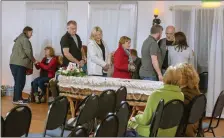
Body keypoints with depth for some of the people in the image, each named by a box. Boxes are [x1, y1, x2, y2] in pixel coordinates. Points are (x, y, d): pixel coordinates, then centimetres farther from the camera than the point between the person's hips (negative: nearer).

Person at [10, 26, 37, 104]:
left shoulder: (19, 39, 26)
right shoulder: (24, 39, -4)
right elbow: (28, 51, -12)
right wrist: (33, 60, 2)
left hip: (14, 63, 10)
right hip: (19, 63, -10)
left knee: (18, 81, 12)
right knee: (20, 82, -8)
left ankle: (17, 98, 15)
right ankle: (17, 99, -10)